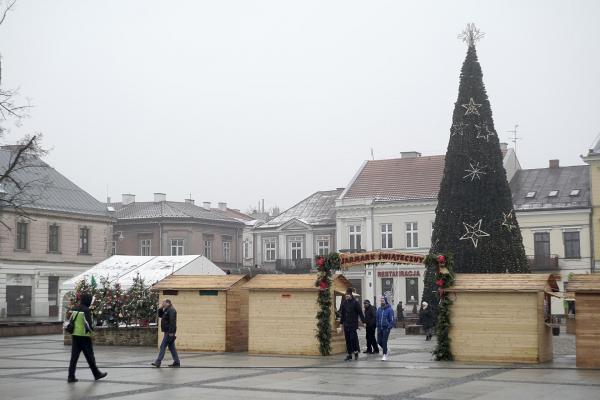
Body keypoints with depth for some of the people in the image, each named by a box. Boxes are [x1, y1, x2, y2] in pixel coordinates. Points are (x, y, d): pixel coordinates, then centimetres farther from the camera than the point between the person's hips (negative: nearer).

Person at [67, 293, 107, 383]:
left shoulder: (74, 309, 8)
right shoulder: (86, 310, -14)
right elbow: (89, 323, -17)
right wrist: (91, 330, 1)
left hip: (74, 335, 6)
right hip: (84, 335, -6)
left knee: (74, 356, 7)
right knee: (89, 356, 5)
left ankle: (71, 376, 3)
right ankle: (97, 374, 17)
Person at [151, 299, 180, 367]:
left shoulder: (171, 310, -14)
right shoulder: (166, 310, 17)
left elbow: (172, 321, -22)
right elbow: (160, 315, 26)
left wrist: (171, 332, -26)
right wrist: (161, 308, 10)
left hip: (169, 332, -10)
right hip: (168, 331, 10)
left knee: (163, 346, -8)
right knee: (171, 347, 10)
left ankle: (158, 362, -7)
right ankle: (176, 362, 12)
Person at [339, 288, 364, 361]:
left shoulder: (355, 302, -5)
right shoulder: (344, 303, 8)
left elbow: (360, 313, -4)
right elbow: (341, 313, 15)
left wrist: (363, 321, -7)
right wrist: (341, 323, 13)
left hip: (353, 324, -5)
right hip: (346, 325, 5)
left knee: (353, 338, -11)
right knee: (348, 340, 6)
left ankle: (356, 351, 8)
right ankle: (349, 354, 12)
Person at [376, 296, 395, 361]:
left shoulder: (389, 309, -7)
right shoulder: (379, 309, 7)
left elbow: (392, 319, -7)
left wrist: (389, 328, -14)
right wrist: (377, 326, 6)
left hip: (386, 328, -5)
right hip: (380, 328, 5)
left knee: (384, 341, -6)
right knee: (379, 341, 5)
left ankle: (385, 355, 3)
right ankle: (386, 351, 27)